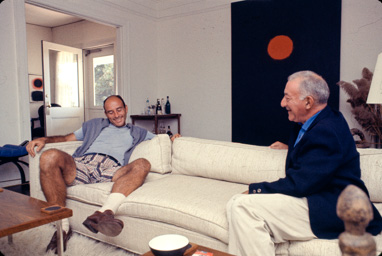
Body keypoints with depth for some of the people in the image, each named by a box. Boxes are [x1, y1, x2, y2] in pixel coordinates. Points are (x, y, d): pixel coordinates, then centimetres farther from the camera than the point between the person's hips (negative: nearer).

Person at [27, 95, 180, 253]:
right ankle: (63, 226, -26)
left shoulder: (137, 132, 35)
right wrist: (44, 139, 15)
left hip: (111, 169, -1)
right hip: (82, 163, 1)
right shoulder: (94, 125, 37)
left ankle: (104, 213, -51)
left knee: (142, 164, -32)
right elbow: (67, 138, 34)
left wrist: (172, 138, 11)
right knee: (50, 157, -30)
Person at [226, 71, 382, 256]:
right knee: (236, 203, -6)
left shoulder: (326, 131, -19)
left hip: (332, 211, -10)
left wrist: (255, 189, -12)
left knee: (243, 205, -26)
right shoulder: (321, 122, 12)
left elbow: (298, 184, -21)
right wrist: (292, 148, 22)